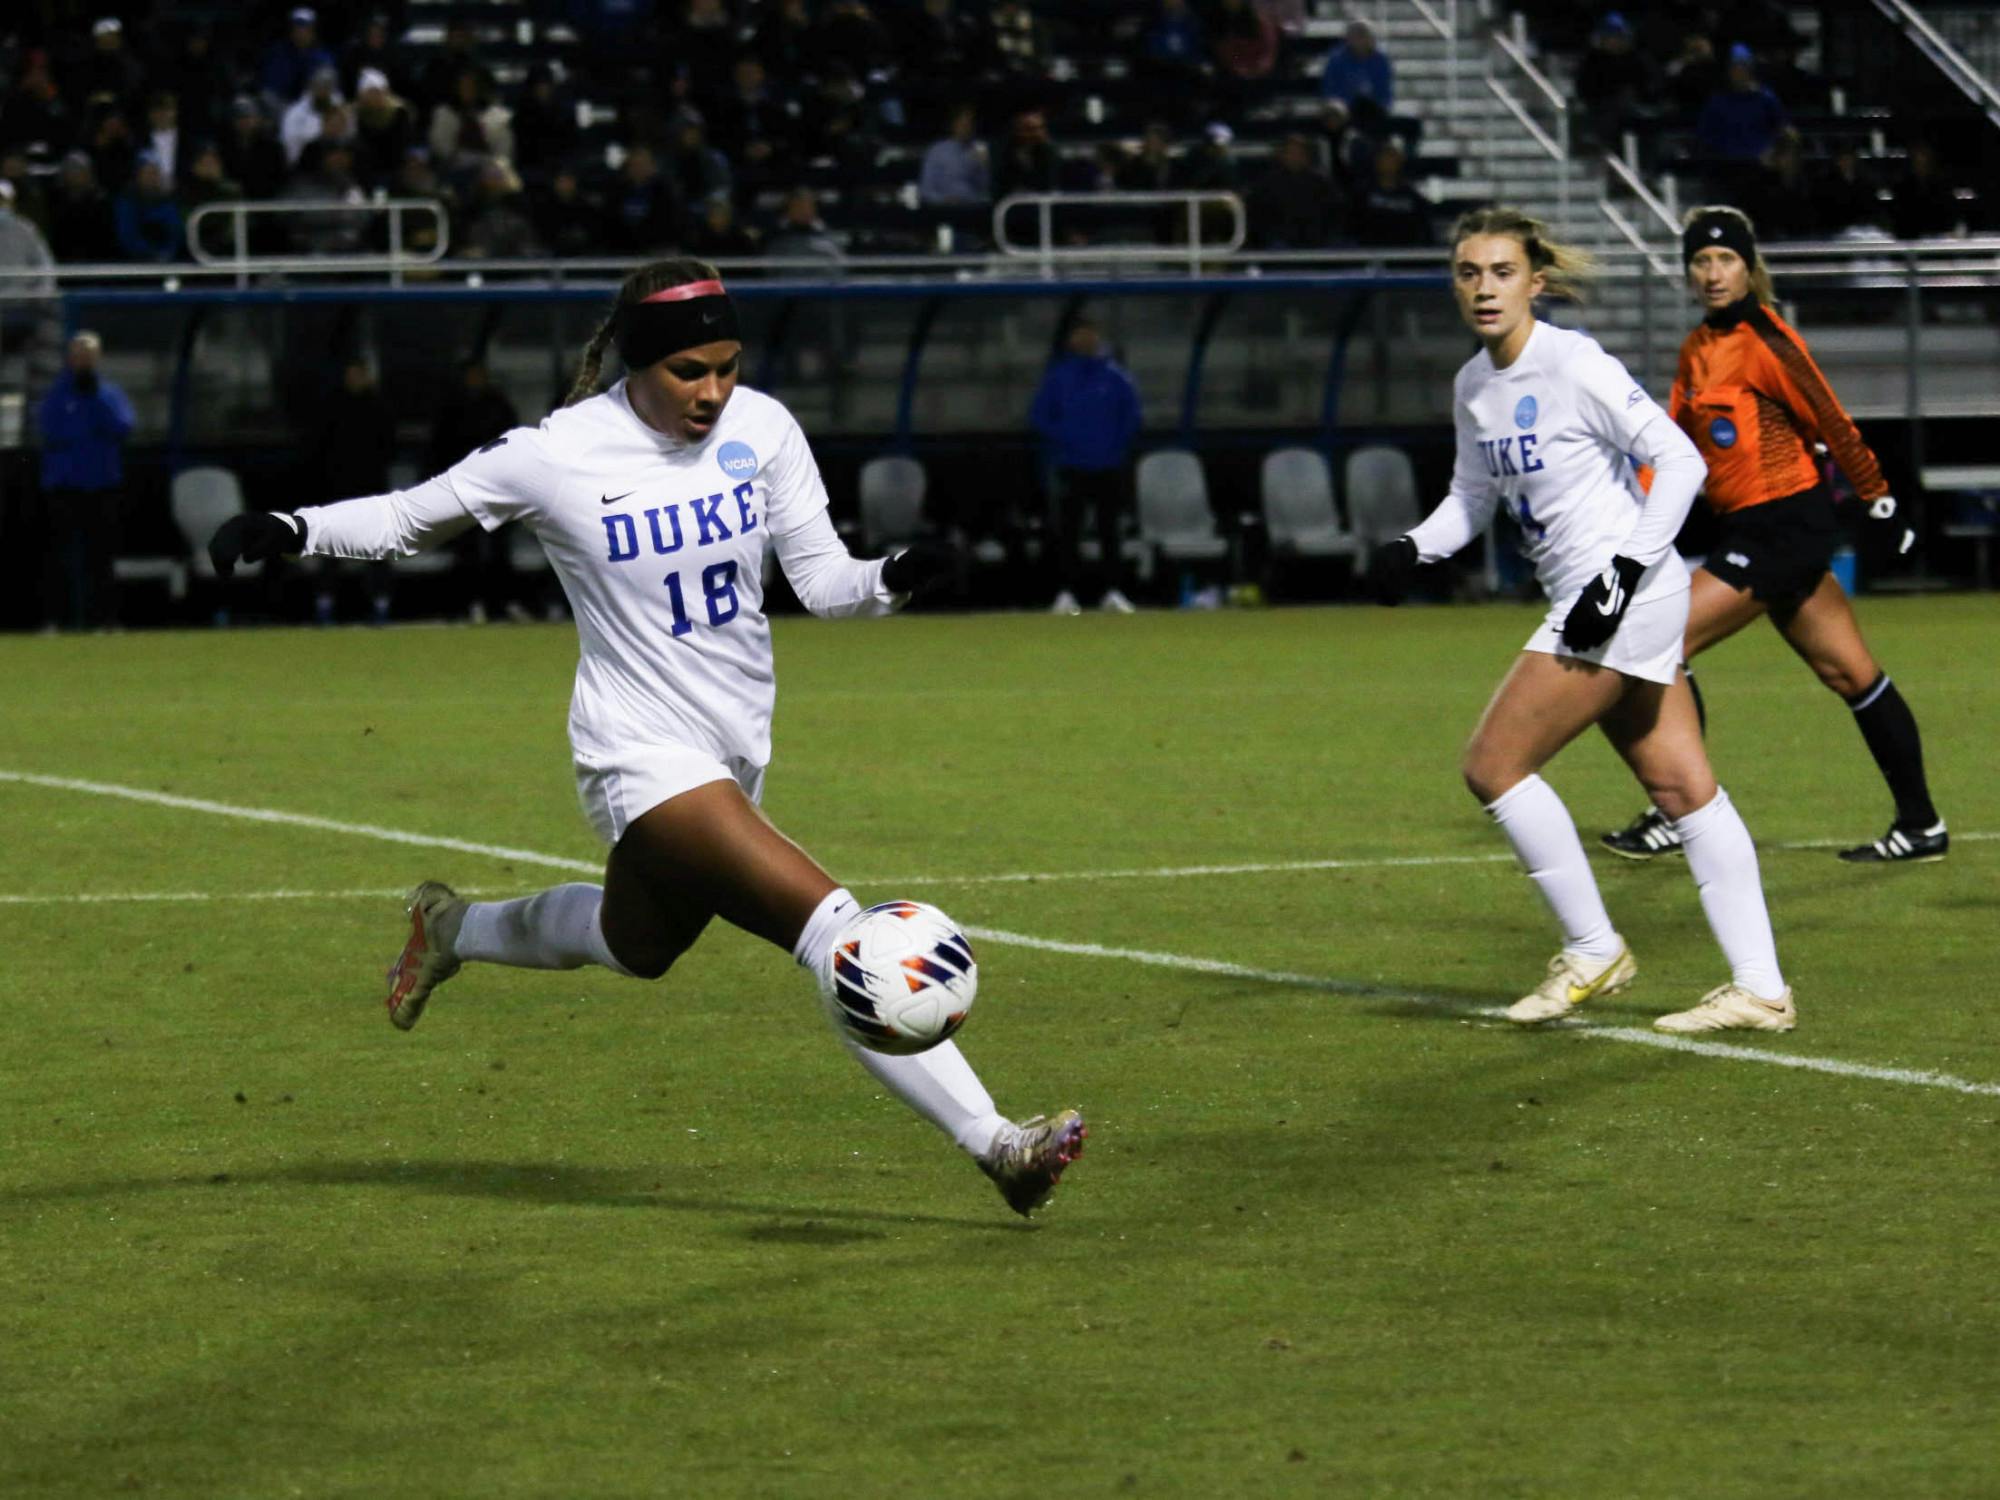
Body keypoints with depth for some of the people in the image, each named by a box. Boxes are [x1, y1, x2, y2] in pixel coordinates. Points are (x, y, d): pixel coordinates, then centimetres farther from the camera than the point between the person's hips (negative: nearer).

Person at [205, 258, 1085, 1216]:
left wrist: (894, 579, -22)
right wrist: (291, 531, -16)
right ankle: (995, 1143, -22)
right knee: (832, 928, -22)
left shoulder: (760, 428, -4)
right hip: (641, 752, -7)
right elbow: (406, 519, -1)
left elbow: (821, 579, -1)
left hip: (737, 749, 7)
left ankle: (452, 929, 56)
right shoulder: (558, 456, -14)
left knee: (638, 945, 29)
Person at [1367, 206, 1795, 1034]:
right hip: (1591, 605, 8)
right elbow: (1473, 495, 23)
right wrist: (1412, 548, 4)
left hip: (1631, 596, -8)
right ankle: (1760, 989, 8)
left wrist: (1625, 572, -18)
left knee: (1493, 766, -8)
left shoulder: (1574, 366, -14)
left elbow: (1680, 460, -14)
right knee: (1683, 789, 7)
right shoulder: (1474, 386, 10)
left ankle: (1593, 950, 3)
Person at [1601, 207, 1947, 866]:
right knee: (1851, 674, 11)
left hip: (1784, 525, -9)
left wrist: (1878, 502, -6)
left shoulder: (1764, 341, -13)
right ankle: (1920, 825, 15)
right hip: (1753, 529, 9)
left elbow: (1831, 425, -10)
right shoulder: (1697, 349, 12)